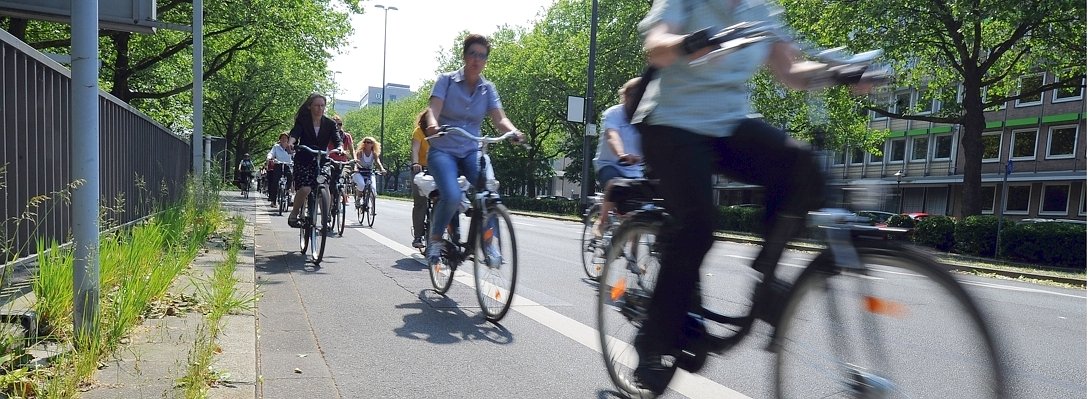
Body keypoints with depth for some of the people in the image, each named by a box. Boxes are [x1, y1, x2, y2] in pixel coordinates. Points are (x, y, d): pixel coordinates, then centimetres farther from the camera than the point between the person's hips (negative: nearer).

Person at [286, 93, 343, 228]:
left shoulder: (330, 124, 1)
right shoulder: (302, 121, -4)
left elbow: (337, 140, -12)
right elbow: (295, 133, -22)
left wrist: (339, 148, -35)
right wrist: (290, 142, -46)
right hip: (303, 161, -2)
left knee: (325, 187, -19)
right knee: (305, 188, -21)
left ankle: (326, 220, -9)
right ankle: (293, 215, 1)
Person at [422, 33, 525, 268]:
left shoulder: (488, 89, 6)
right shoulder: (447, 80, -1)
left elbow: (499, 118, -6)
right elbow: (433, 108, -15)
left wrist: (513, 131, -29)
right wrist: (432, 123, -39)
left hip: (472, 151, 3)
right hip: (444, 150, -3)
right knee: (452, 196, -28)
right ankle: (435, 238, -1)